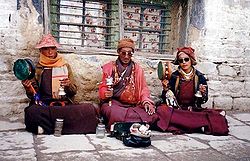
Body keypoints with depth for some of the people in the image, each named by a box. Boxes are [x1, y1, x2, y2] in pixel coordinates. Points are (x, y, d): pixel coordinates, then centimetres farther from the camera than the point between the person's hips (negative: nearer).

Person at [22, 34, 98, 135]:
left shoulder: (65, 66, 15)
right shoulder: (37, 69, 13)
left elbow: (74, 91, 13)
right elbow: (33, 95, 9)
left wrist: (69, 85, -8)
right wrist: (28, 89, -13)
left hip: (66, 105, 1)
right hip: (44, 106, -1)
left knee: (90, 108, -28)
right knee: (32, 111, -36)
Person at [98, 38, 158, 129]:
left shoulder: (137, 69, 16)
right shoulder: (109, 67, 11)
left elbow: (143, 89, 13)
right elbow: (102, 88, 8)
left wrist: (146, 101, -8)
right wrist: (106, 93, -16)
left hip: (133, 105, 2)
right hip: (113, 103, -2)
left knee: (151, 115, -28)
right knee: (115, 114, -38)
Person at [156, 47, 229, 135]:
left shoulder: (200, 77, 3)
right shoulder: (174, 76, 2)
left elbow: (204, 100, 5)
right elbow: (166, 99, 2)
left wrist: (202, 93, -16)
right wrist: (165, 89, -16)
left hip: (195, 111, 0)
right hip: (176, 110, 0)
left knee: (216, 116, -25)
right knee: (162, 110, -33)